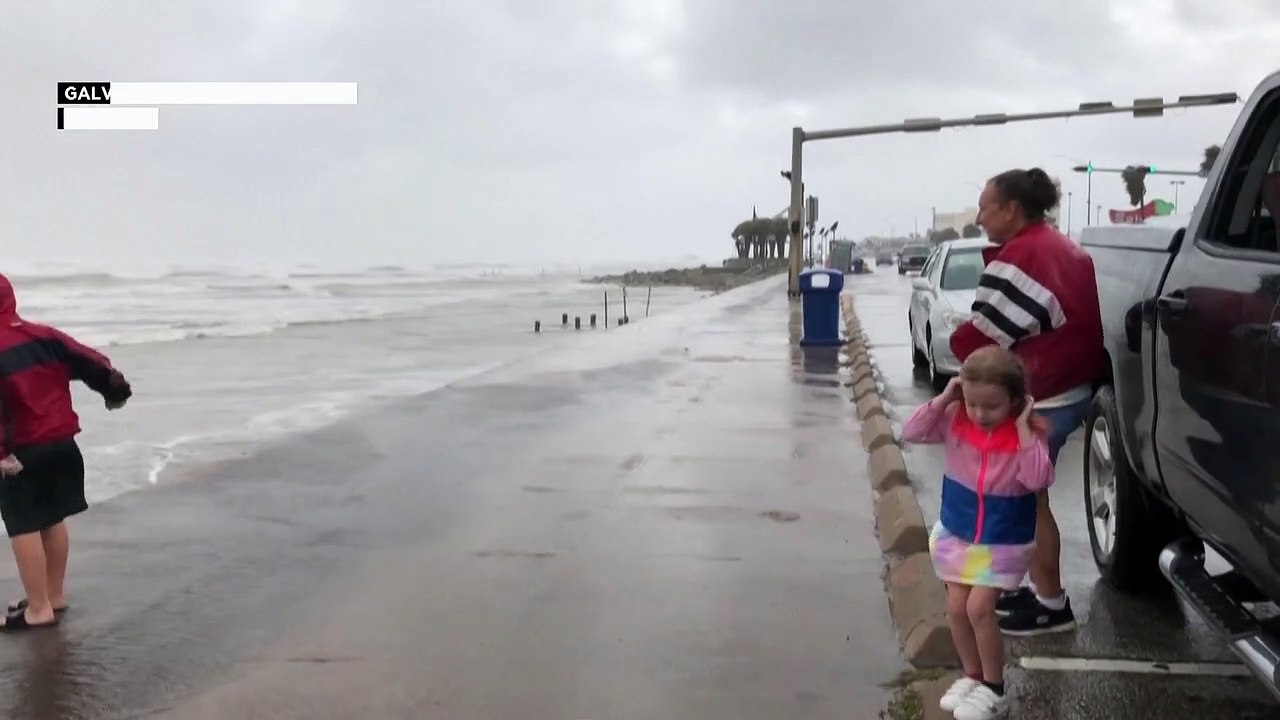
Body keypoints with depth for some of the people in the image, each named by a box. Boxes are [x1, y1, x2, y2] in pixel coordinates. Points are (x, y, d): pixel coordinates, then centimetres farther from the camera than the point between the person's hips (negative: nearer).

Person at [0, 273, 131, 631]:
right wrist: (115, 387, 23)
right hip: (62, 443, 7)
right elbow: (91, 362, 6)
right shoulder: (44, 335, 3)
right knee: (53, 520, 18)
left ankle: (38, 608, 5)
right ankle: (54, 596, 28)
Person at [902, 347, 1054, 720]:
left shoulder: (1027, 433, -17)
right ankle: (972, 675, 28)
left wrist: (1023, 429, -31)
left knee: (979, 608, -10)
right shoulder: (956, 419, -8)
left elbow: (1038, 479, -29)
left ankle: (994, 687, 9)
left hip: (1004, 541, -4)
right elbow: (912, 433, -12)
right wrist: (942, 400, -19)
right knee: (957, 607, 7)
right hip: (955, 533, 4)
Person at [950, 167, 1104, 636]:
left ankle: (1051, 604, 9)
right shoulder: (1060, 248, 15)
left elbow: (980, 338, -17)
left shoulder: (1020, 256, -17)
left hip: (1041, 398, -10)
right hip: (1069, 389, 10)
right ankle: (1041, 590, 27)